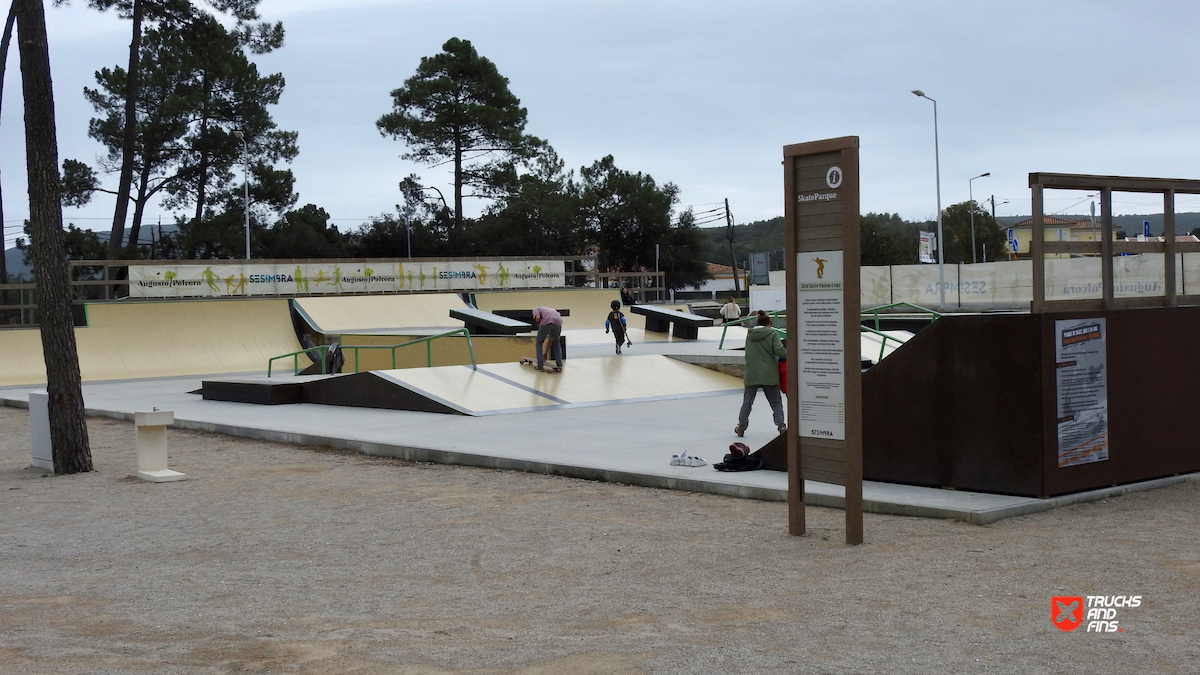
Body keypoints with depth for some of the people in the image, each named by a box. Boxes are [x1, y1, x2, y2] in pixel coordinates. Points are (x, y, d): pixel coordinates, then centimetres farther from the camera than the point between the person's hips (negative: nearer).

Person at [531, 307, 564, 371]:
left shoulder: (535, 309, 31)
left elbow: (538, 317, 4)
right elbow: (551, 337, 41)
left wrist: (539, 328, 23)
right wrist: (545, 353, 46)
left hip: (546, 322, -5)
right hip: (558, 322, 5)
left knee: (539, 343, 18)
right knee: (556, 344, 29)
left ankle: (540, 365, 12)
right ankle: (559, 365, 17)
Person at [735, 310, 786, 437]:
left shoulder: (749, 335, 9)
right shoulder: (772, 333, -4)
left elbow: (748, 354, 13)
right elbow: (779, 350, -14)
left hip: (751, 374, 3)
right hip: (769, 374, -3)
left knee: (747, 402, 12)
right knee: (776, 402, 7)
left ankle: (741, 427, 16)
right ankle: (781, 426, 0)